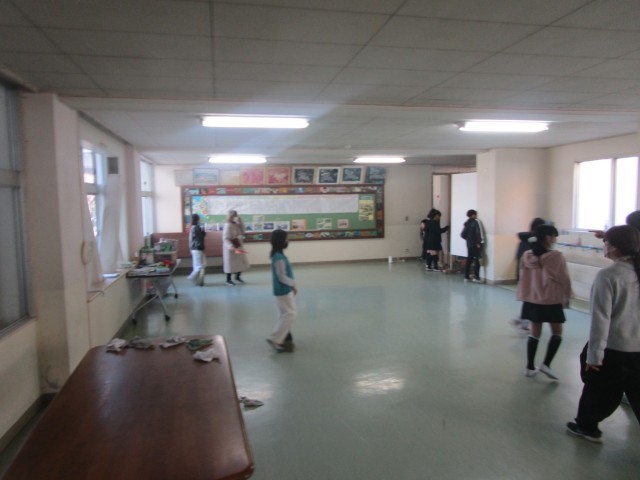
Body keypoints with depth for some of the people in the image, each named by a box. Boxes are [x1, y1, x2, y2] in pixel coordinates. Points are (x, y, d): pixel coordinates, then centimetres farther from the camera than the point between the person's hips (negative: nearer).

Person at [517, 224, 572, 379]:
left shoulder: (526, 256, -3)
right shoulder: (556, 256, -17)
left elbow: (523, 277, 4)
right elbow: (564, 279, -10)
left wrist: (524, 295, 15)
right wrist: (567, 296, 7)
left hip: (532, 300, 5)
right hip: (552, 301, -5)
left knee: (535, 333, 13)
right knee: (557, 333, 12)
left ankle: (530, 367, 16)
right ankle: (546, 364, 2)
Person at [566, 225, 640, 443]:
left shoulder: (607, 276, -18)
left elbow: (601, 318, -17)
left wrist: (594, 354, -11)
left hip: (613, 349, -5)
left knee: (599, 391, 15)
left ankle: (587, 426, 35)